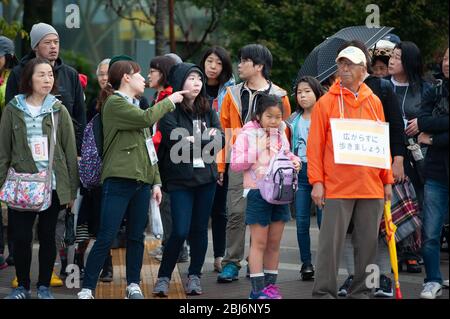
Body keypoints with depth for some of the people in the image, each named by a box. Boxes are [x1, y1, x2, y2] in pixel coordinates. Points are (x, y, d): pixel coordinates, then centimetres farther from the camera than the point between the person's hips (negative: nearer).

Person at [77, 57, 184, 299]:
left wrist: (156, 181, 15)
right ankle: (87, 289, -6)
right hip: (118, 179, -8)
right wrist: (169, 101, -5)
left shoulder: (135, 105, 21)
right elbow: (146, 119, -20)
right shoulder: (114, 103, -6)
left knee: (136, 236, 10)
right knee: (106, 238, -9)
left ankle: (133, 285, 18)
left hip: (141, 181, 8)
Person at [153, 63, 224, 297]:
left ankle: (194, 276, 21)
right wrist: (205, 139, -9)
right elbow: (175, 141, -19)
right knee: (180, 231, -8)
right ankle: (164, 277, 6)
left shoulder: (207, 110, 10)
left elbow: (220, 139, 2)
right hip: (180, 179, -5)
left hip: (206, 178, 5)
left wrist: (193, 140, -14)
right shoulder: (169, 111, -8)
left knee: (199, 229, 9)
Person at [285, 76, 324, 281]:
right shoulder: (293, 120, 12)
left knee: (323, 219, -5)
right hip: (300, 171, 4)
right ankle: (306, 263, 9)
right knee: (302, 220, 3)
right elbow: (287, 147, 18)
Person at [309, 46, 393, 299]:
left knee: (368, 242, 6)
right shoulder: (326, 102, 2)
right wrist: (317, 181, -8)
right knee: (331, 241, -4)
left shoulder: (374, 102, 12)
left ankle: (361, 291, 15)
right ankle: (324, 292, 1)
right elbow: (315, 144, -1)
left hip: (372, 187, 3)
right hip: (337, 187, -3)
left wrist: (387, 180, 9)